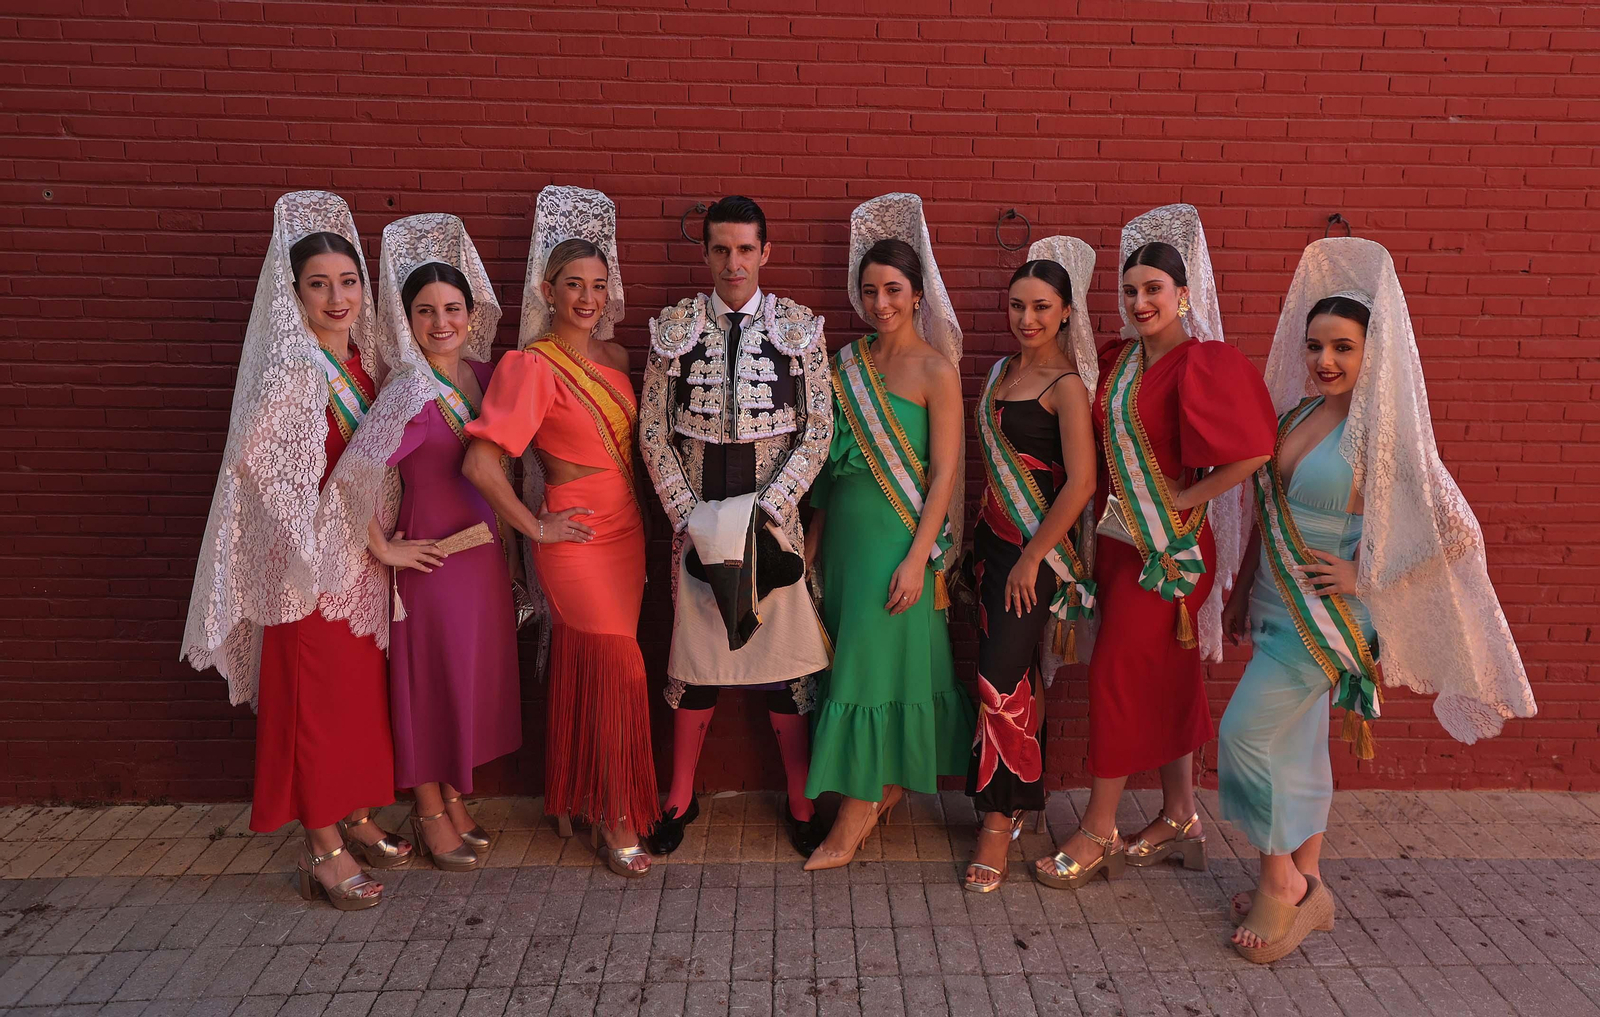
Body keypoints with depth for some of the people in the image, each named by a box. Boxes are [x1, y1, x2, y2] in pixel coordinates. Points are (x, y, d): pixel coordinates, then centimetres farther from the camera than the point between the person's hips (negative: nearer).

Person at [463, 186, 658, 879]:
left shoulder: (615, 358, 9)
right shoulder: (531, 365, -12)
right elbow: (480, 462, -20)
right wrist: (534, 527, -12)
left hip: (626, 530, 6)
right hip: (576, 536, -6)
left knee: (594, 668, 13)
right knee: (619, 668, -5)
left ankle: (590, 802, 29)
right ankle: (616, 819, 11)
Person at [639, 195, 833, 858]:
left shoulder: (801, 328, 0)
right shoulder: (673, 328, 2)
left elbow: (818, 432, -2)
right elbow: (653, 433, 3)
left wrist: (764, 511, -12)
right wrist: (689, 515, -7)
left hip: (772, 519, -1)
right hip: (696, 520, 1)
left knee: (784, 658, 4)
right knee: (695, 658, 9)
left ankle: (800, 803, 21)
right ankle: (681, 798, 26)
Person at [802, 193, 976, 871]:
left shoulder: (935, 369, -8)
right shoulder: (849, 363, 8)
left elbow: (945, 472, -11)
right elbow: (831, 456, 12)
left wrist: (917, 557, -17)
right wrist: (812, 540, 10)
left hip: (898, 533, -6)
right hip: (844, 528, 6)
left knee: (874, 662, -2)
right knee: (855, 657, 12)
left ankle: (854, 819, 9)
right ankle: (888, 787, 30)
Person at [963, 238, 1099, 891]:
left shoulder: (1065, 385, -12)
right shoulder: (1003, 370, 11)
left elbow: (1081, 482, -19)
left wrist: (1032, 557, -15)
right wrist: (981, 536, 13)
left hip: (1036, 547, -7)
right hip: (992, 538, 7)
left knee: (1002, 677, -7)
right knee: (1014, 678, 12)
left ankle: (999, 820, 6)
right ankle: (1011, 803, 24)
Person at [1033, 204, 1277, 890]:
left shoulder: (1203, 364, -16)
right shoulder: (1119, 360, 7)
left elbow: (1251, 453, -23)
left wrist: (1183, 497, -17)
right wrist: (1107, 507, 5)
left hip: (1169, 543, -7)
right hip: (1120, 535, 7)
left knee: (1119, 673, -3)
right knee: (1164, 678, 15)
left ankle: (1098, 832, 11)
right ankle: (1180, 818, 28)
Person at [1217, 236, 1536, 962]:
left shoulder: (1381, 434, -17)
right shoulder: (1298, 412, 4)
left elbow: (1457, 532, -18)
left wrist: (1366, 576, -16)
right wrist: (1242, 596, 17)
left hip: (1323, 616, -7)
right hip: (1279, 606, 7)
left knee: (1245, 734, -6)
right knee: (1297, 742, 14)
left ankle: (1280, 882, 12)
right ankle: (1306, 888, 29)